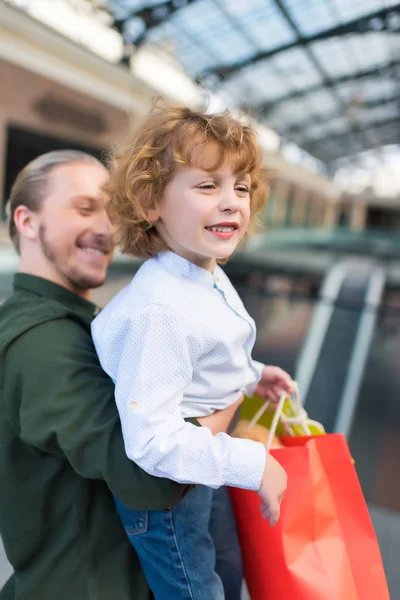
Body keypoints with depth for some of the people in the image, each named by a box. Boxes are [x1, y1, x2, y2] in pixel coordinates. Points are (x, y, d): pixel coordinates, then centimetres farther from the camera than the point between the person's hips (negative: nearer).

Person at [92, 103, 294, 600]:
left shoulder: (208, 279, -5)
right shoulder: (158, 308, -36)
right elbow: (151, 438, -36)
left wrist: (249, 375, 2)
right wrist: (251, 464, -29)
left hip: (205, 465, 9)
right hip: (162, 489, -8)